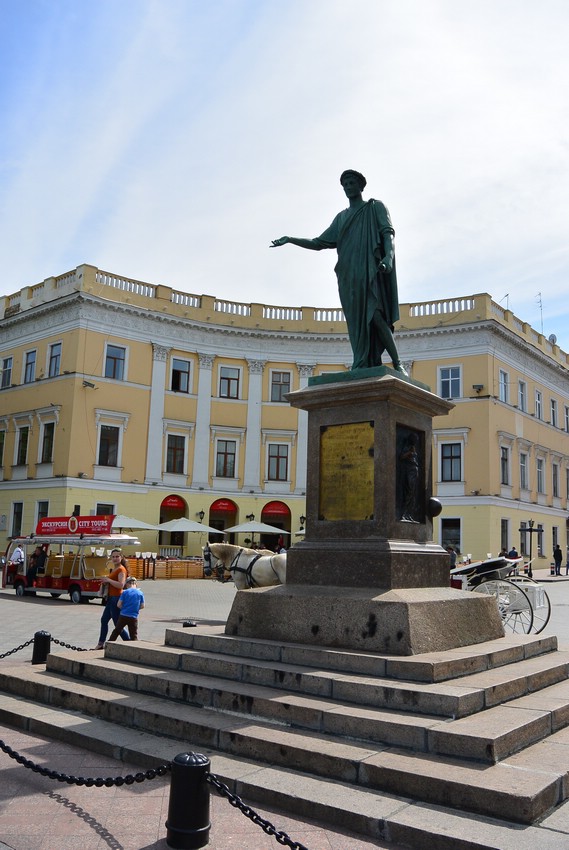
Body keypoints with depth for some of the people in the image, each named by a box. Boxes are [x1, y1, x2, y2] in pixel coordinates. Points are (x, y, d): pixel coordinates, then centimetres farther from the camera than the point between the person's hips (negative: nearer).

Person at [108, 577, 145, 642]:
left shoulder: (125, 592, -3)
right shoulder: (140, 593, 1)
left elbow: (119, 605, -5)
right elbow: (142, 606, 4)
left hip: (123, 616, 0)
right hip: (133, 617, 0)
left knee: (116, 631, 17)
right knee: (134, 635, 4)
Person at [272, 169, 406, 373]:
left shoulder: (375, 207, 14)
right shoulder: (341, 217, 28)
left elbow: (388, 233, -1)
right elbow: (318, 243, 27)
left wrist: (389, 256, -21)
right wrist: (290, 239, 15)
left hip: (370, 270, -5)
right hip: (348, 276, 5)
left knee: (375, 316, -22)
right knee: (358, 323, -6)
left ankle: (397, 364, -19)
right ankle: (367, 371, -13)